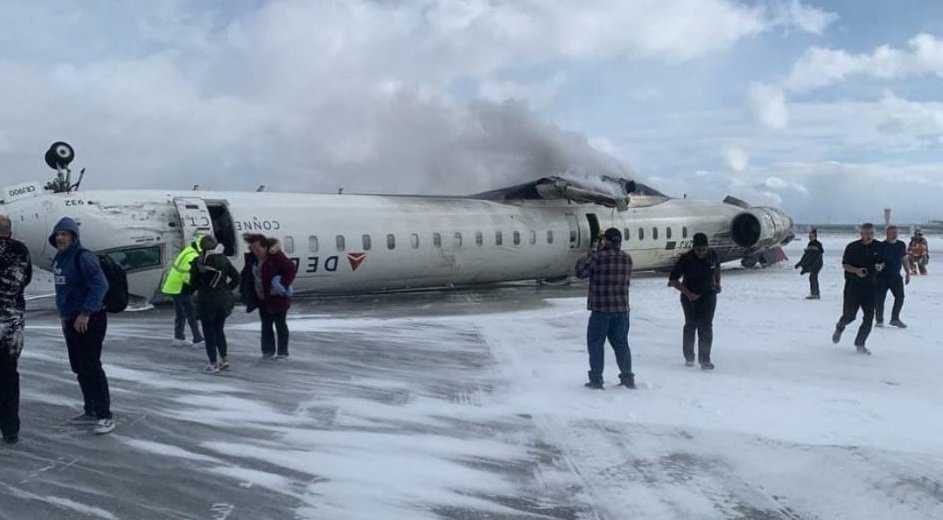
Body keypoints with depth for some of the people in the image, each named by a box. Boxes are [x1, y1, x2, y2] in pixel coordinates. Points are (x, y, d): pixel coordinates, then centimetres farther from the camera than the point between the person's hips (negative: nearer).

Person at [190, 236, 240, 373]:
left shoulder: (198, 262, -11)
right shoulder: (223, 260, -1)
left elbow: (193, 282, -6)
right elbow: (236, 277, 0)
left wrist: (200, 288, 12)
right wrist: (227, 289, 8)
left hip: (206, 301, -3)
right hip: (223, 301, 4)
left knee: (209, 333, 7)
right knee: (219, 330, 20)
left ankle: (213, 363, 9)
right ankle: (224, 359, 18)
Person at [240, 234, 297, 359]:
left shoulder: (276, 257, -19)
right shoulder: (252, 258, 1)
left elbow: (291, 269, -18)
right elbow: (247, 275, 16)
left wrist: (284, 284, -21)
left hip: (277, 298, -6)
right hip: (262, 299, 6)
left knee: (280, 325, 5)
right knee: (266, 325, 12)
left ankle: (282, 351, 15)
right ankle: (268, 350, 21)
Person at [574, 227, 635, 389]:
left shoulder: (598, 257, -13)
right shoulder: (627, 258, 3)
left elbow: (580, 272, -7)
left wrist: (587, 257, 9)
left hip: (601, 309, -5)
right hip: (622, 309, 5)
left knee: (595, 343, 6)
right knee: (621, 344, 15)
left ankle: (596, 379, 6)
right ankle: (628, 378, 18)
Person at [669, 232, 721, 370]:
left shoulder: (712, 255, -6)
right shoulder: (686, 259, -18)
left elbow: (717, 268, 19)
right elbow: (672, 280, -19)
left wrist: (717, 283, 9)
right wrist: (688, 293, -26)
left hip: (708, 295, 1)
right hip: (690, 296, -1)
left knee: (706, 327, -8)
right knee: (691, 325, 10)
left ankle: (705, 360, -4)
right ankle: (688, 356, 28)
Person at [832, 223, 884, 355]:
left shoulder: (878, 247, 4)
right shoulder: (852, 247, -7)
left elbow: (882, 262, 15)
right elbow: (845, 265, -4)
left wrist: (880, 266, -9)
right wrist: (856, 270, -22)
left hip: (870, 286, 3)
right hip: (853, 285, -3)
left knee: (869, 317, -4)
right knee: (850, 315, 1)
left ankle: (860, 344, 9)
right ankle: (840, 327, 37)